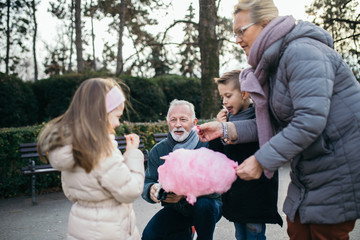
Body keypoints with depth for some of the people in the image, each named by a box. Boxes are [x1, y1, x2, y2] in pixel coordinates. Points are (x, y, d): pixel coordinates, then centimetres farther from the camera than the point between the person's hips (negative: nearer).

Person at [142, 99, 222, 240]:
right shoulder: (158, 151, -1)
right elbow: (146, 183, -3)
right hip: (175, 209, 3)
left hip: (208, 206, -3)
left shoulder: (207, 145, -15)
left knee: (203, 204, -35)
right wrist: (152, 190, -29)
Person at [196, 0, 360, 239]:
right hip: (308, 169, 9)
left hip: (338, 167, -9)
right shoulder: (274, 62, 9)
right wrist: (226, 129, -1)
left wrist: (261, 160, -25)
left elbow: (309, 121, -29)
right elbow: (275, 124, 7)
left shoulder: (301, 51, -21)